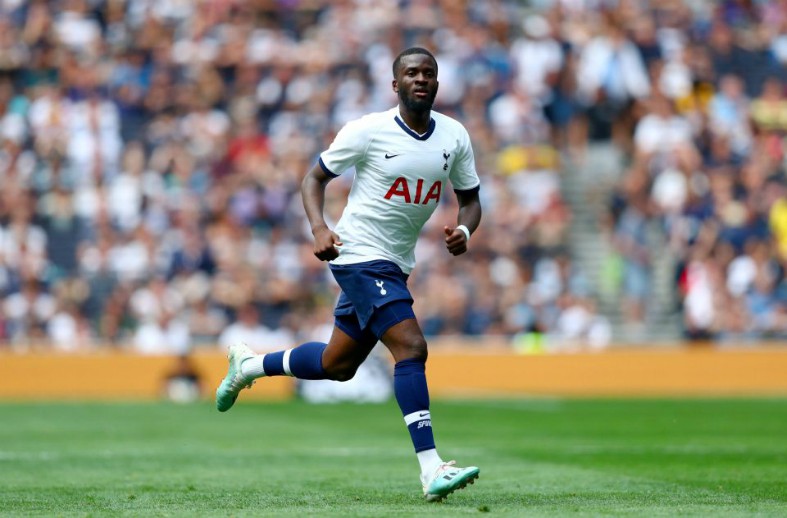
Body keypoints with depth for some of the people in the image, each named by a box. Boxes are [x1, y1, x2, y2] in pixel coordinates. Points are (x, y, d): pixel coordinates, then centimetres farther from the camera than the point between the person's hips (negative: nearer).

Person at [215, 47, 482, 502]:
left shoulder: (455, 136, 2)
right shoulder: (367, 131, -11)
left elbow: (470, 198, 12)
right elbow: (315, 178, -1)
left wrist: (464, 230, -11)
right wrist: (320, 227, -18)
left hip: (396, 264, 7)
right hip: (360, 255, -7)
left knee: (337, 365, 17)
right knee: (412, 347, -21)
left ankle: (248, 365, 41)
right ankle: (432, 470, -23)